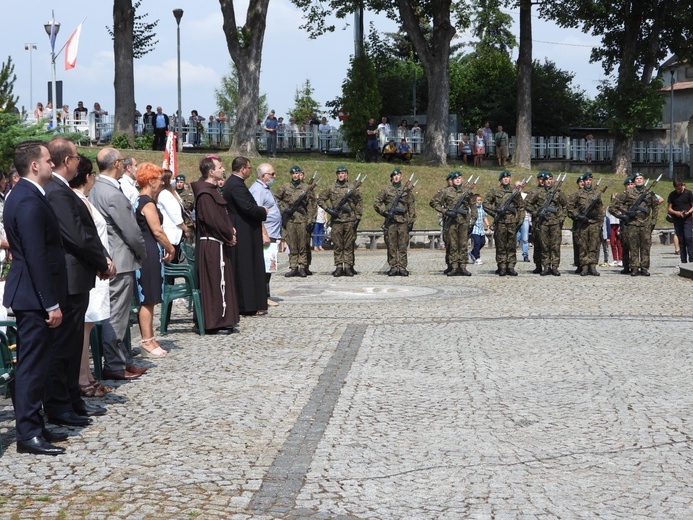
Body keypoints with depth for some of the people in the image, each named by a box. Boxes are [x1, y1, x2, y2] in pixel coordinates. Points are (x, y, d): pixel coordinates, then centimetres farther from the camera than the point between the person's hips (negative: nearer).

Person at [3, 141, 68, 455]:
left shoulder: (22, 195, 14)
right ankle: (29, 435, -1)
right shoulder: (30, 202, -19)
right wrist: (51, 304, -21)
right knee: (32, 364, -6)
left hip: (30, 295, 10)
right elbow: (37, 257, -23)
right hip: (34, 298, -10)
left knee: (32, 364, 14)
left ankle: (33, 426, 22)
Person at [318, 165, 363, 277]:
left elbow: (359, 203, 9)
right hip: (336, 221, 1)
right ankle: (339, 267, 6)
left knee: (349, 246, 1)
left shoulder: (353, 188, 6)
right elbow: (320, 199, 11)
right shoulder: (330, 188, 7)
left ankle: (348, 267, 5)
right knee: (338, 246, 2)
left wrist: (358, 218, 2)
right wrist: (328, 209, -3)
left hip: (350, 221, -1)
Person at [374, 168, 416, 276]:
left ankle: (402, 268, 2)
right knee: (391, 246, 0)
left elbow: (411, 206, 11)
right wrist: (384, 212, -4)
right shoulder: (385, 190, 9)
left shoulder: (407, 190, 11)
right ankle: (393, 268, 5)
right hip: (391, 222, 0)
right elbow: (376, 203, 9)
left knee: (403, 246, -1)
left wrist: (411, 221, 4)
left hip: (403, 221, 0)